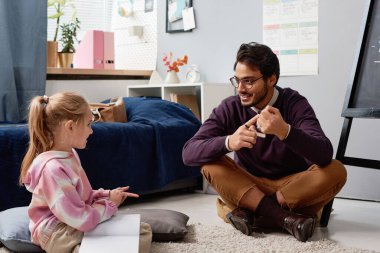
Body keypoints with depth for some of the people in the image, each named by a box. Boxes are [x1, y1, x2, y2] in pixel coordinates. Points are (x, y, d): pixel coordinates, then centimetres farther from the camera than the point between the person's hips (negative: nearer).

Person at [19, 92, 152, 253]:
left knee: (144, 230, 8)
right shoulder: (52, 168, -26)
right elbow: (82, 220, -26)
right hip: (59, 235, -10)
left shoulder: (69, 154, 5)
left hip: (80, 224, 10)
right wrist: (110, 203, -10)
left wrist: (107, 195, 0)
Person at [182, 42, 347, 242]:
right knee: (210, 161, -23)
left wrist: (284, 131, -50)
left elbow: (324, 155, -31)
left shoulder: (294, 103, -15)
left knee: (335, 171, -27)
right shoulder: (229, 108, -11)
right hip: (246, 187, 1)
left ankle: (248, 211, -25)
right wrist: (228, 142, -42)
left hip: (293, 187, -1)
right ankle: (283, 217, -31)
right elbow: (189, 153, -22)